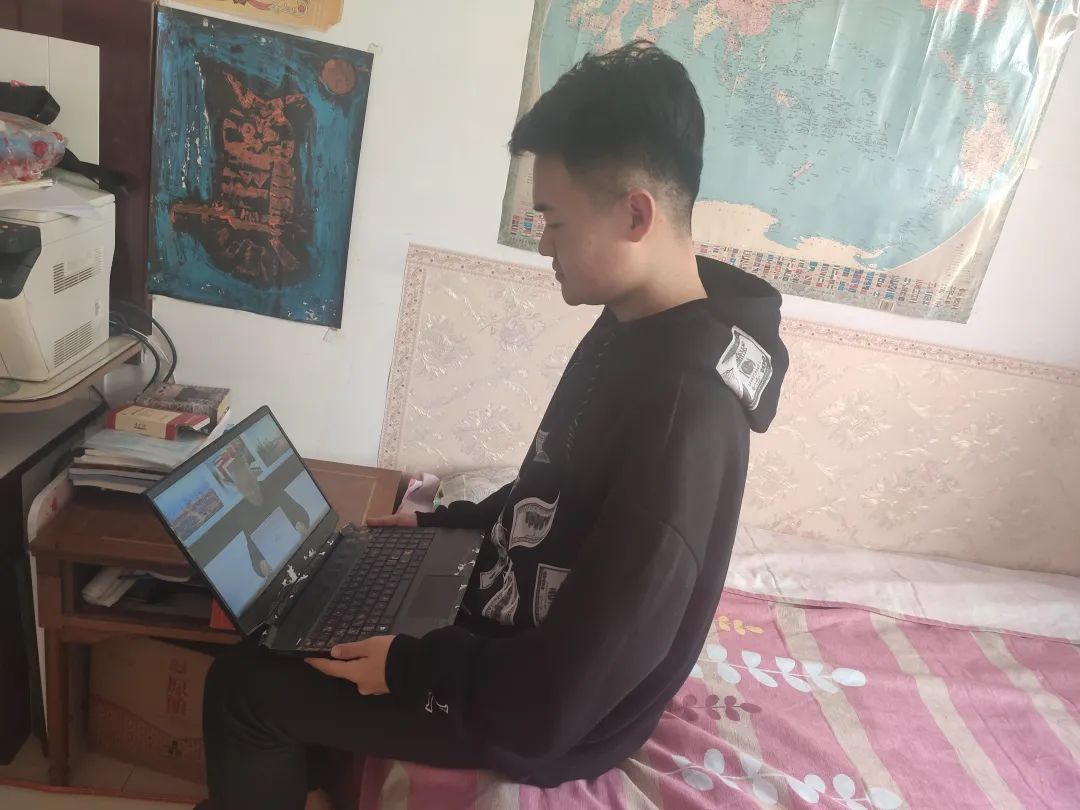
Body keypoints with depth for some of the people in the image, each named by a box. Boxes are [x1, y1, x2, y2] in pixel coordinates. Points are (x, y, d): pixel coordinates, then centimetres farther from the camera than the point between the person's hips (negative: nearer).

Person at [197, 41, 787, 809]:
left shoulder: (683, 413, -34)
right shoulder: (633, 328, -4)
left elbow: (557, 700, -30)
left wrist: (409, 669, -19)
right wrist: (439, 522, 7)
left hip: (544, 718, -8)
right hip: (511, 632, 8)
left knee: (244, 686, -2)